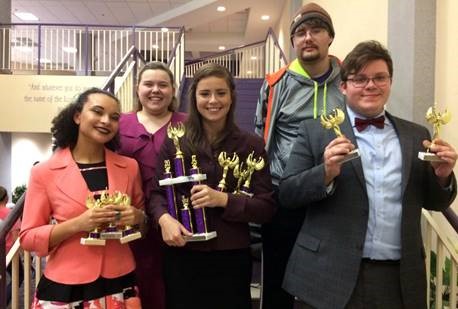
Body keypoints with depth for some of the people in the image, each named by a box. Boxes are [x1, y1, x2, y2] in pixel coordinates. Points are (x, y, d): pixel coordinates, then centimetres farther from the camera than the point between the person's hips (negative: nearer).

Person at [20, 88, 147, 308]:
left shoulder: (129, 167, 2)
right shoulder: (45, 172, -6)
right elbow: (28, 237, -4)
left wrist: (137, 217, -9)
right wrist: (77, 224, -19)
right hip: (65, 290, -2)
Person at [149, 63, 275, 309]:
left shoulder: (251, 145, 0)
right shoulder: (175, 142, 2)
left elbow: (266, 208, -4)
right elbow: (156, 193, 2)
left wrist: (223, 199, -19)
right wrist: (164, 218, -19)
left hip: (232, 258, 0)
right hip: (182, 256, 1)